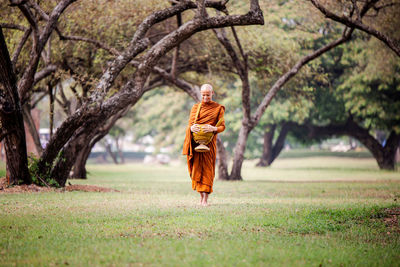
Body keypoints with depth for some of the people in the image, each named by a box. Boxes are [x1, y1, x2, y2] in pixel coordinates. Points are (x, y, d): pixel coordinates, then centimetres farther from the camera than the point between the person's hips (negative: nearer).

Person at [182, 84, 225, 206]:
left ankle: (205, 199, -11)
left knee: (207, 168, -8)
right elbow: (190, 124, 9)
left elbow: (222, 126, 1)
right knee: (197, 167, 2)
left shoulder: (218, 108, 5)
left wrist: (213, 129, -21)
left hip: (209, 142, -3)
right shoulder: (195, 107, 12)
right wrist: (192, 128, -16)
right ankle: (201, 195, 17)